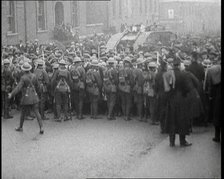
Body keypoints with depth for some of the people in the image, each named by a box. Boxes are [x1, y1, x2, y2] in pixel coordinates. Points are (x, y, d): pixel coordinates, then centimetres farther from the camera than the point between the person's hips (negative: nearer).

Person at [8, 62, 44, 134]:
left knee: (23, 113, 13)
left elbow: (18, 87, -20)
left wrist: (11, 94, -16)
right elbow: (38, 86, 13)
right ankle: (41, 128, -10)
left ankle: (20, 127, 27)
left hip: (26, 98, -4)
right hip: (34, 97, 4)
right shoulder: (34, 76, 2)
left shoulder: (23, 78, -13)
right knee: (37, 112, 0)